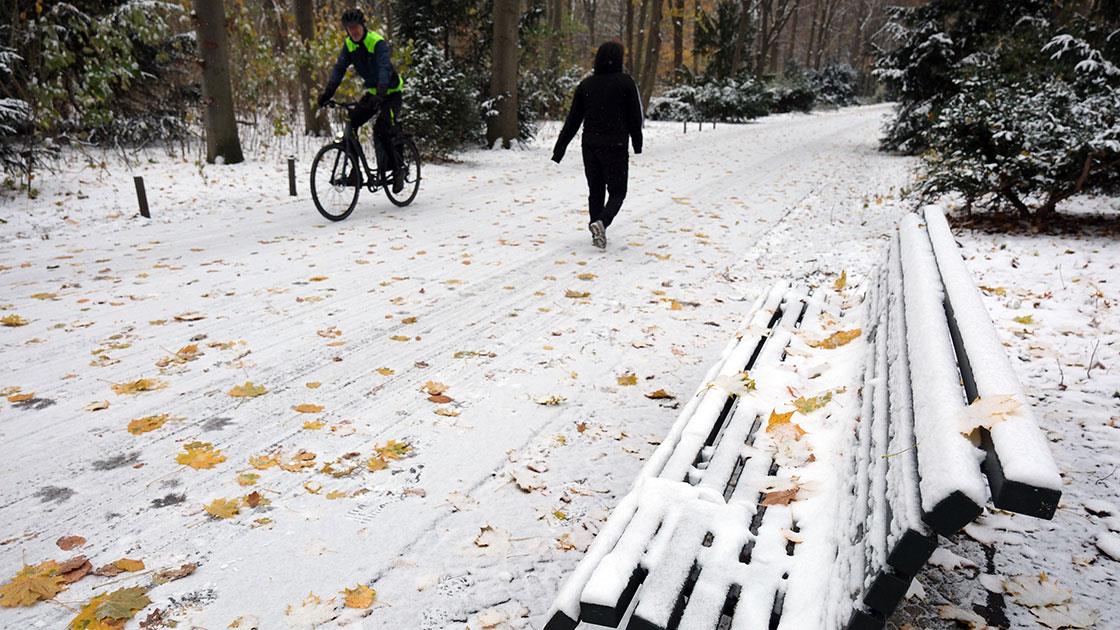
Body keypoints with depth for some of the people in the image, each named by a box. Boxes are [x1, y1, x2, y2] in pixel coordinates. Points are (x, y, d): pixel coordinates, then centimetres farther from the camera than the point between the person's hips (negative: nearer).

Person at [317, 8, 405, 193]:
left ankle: (397, 170, -4)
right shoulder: (349, 45, -2)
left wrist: (380, 94, -50)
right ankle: (355, 169, -2)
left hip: (391, 92, -6)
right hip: (372, 92, 6)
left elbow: (384, 69, -35)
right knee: (350, 123, -10)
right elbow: (339, 69, -9)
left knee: (381, 130, -22)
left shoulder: (378, 43, -22)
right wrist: (327, 93, -22)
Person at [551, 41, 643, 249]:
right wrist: (637, 144, 9)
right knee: (617, 192, 5)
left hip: (590, 146, 4)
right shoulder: (625, 82, -5)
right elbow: (635, 116, -3)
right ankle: (601, 222, -21)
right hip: (616, 146, -4)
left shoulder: (586, 84, 5)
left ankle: (597, 232, 16)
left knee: (595, 191, 15)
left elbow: (573, 119, 5)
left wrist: (559, 149, 8)